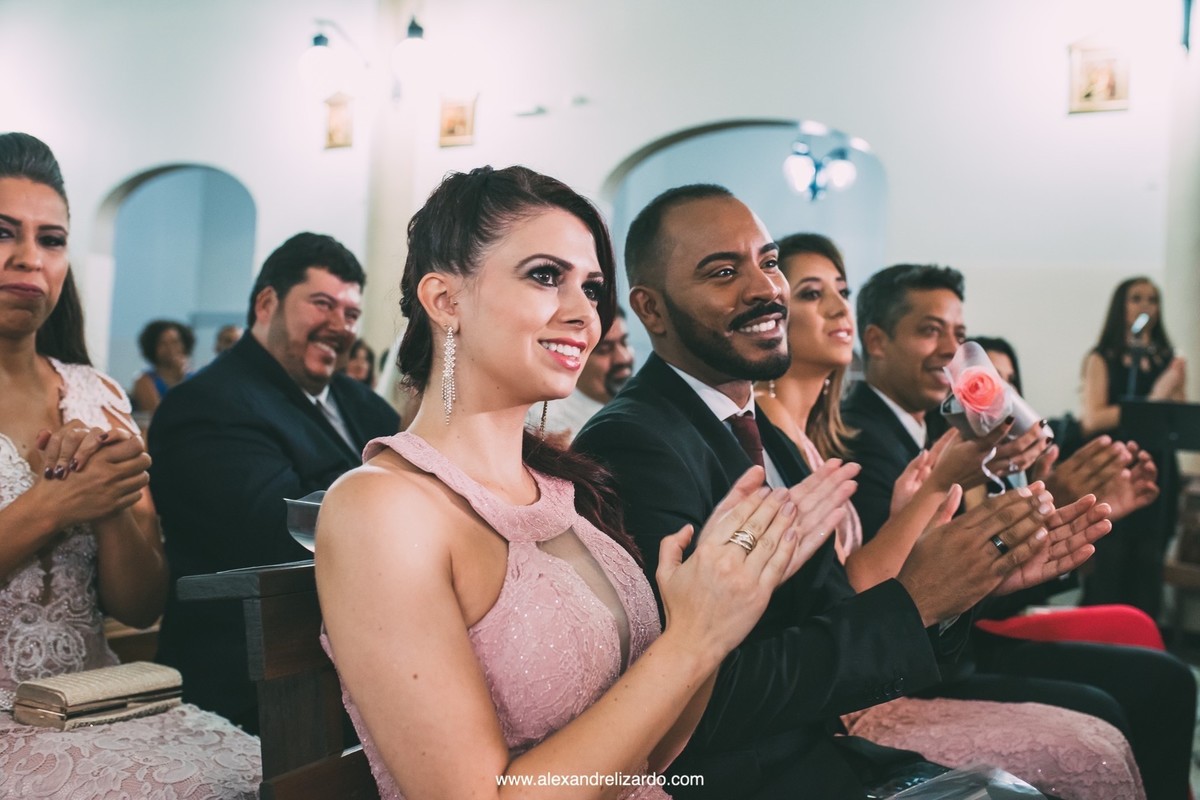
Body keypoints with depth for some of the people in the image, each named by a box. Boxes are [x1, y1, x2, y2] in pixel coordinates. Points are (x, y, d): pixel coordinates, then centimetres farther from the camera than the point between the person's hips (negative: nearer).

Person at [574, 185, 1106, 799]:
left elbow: (834, 622, 6)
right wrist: (912, 600, -18)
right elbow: (710, 701, -22)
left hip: (828, 745, 7)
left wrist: (971, 576, -8)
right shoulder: (631, 442, -17)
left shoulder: (767, 437, 10)